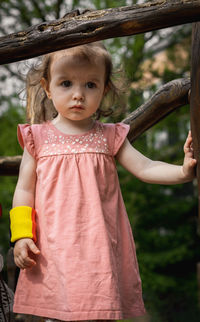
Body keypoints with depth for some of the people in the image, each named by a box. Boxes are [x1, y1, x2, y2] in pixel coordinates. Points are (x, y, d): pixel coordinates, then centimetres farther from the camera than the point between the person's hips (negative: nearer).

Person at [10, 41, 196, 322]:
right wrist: (21, 235, -4)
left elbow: (145, 168, 0)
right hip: (54, 249, 0)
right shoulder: (38, 137, 4)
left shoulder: (110, 136, 6)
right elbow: (25, 189, 6)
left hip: (99, 246, 1)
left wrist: (182, 171, -18)